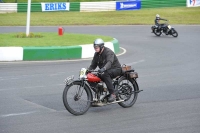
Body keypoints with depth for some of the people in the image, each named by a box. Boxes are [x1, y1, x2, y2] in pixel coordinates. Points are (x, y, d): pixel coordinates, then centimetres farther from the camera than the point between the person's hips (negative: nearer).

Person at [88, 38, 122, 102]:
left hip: (116, 69, -8)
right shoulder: (96, 54, 6)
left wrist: (103, 69, -56)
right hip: (105, 70, 8)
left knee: (105, 74, -39)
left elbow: (109, 62, -37)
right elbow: (93, 65, 8)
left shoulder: (108, 52, -20)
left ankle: (113, 93, -35)